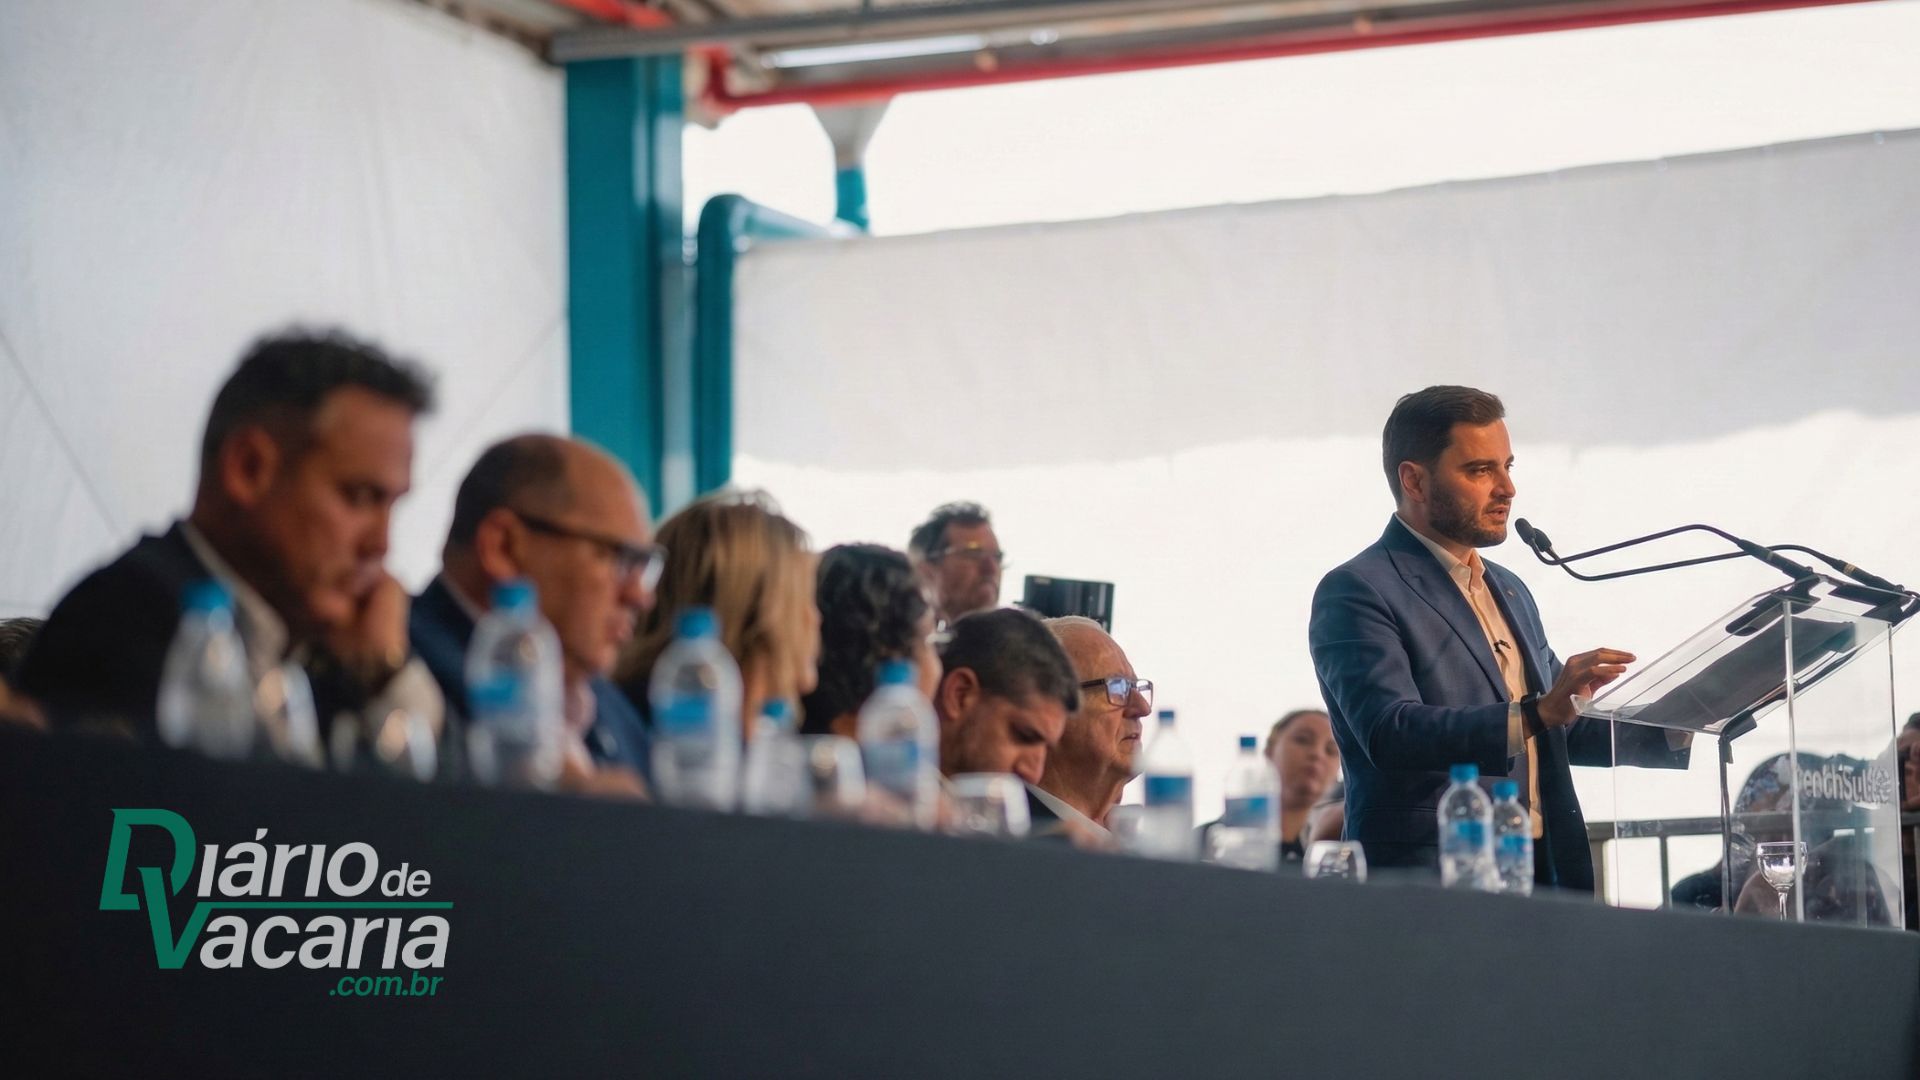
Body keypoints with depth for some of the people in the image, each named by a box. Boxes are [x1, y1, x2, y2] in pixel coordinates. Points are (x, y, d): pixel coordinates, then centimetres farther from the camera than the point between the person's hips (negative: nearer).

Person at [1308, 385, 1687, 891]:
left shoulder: (1509, 591, 23)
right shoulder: (1357, 592, -4)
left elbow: (1567, 729, 28)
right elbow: (1391, 734, -18)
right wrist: (1538, 711, -28)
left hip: (1542, 874, 7)